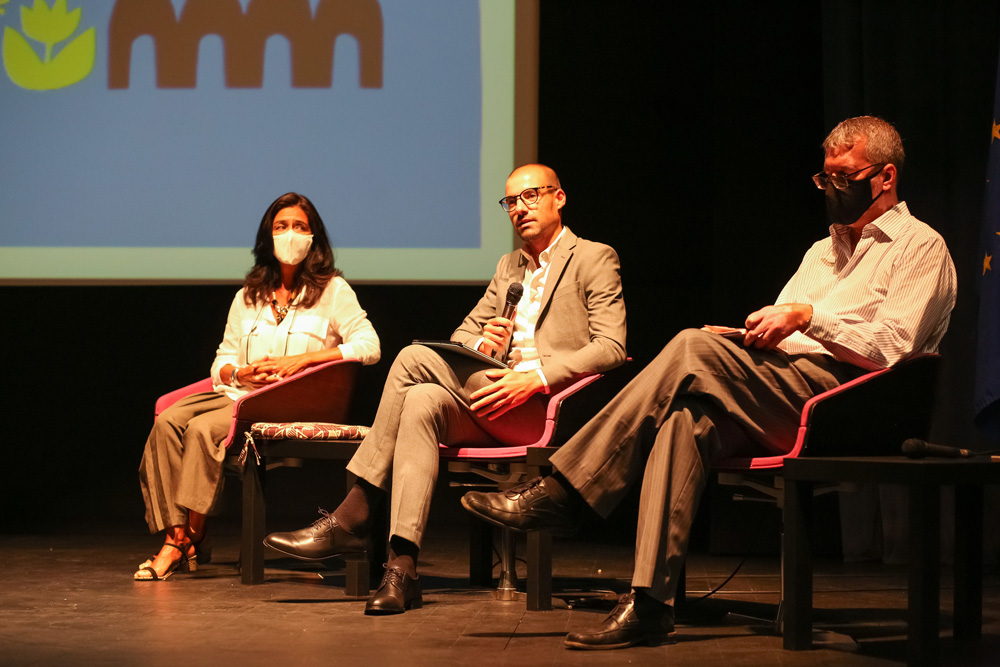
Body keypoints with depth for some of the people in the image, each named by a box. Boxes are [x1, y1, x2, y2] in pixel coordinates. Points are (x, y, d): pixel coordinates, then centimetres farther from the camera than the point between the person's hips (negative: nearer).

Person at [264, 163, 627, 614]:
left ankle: (352, 518, -24)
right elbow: (461, 334, 25)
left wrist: (535, 378, -21)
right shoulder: (509, 267, 29)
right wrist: (482, 344, -2)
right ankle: (401, 569, -35)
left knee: (415, 359, -23)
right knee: (422, 402, -27)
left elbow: (611, 348, -8)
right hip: (491, 401, 7)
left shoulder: (594, 259, 6)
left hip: (547, 407, -6)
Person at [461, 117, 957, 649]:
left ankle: (559, 494, -28)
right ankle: (649, 605, -38)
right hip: (780, 398, 7)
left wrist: (808, 316, -12)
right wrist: (757, 333, 4)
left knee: (693, 348, -26)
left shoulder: (921, 247, 7)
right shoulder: (823, 250, 33)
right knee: (684, 417, -28)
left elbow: (890, 347, -8)